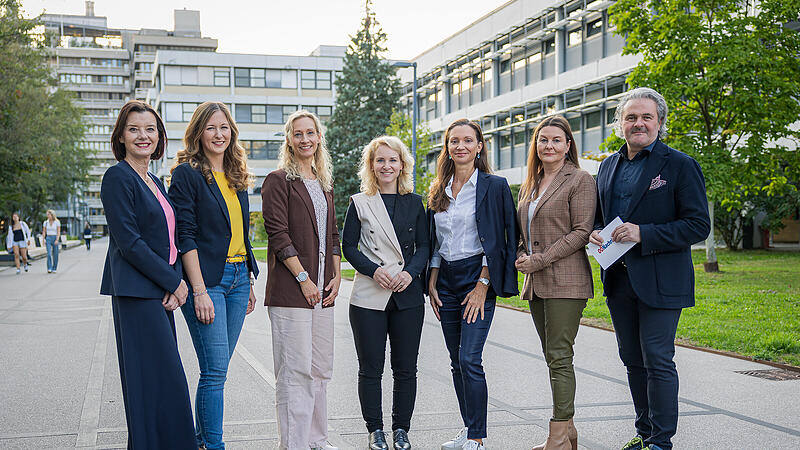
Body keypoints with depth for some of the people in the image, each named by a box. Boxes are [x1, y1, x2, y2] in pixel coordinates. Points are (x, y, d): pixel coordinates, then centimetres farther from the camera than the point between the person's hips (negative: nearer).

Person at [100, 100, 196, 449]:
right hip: (137, 292, -8)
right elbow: (129, 242, -15)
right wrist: (174, 282, -12)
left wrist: (175, 283, -1)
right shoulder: (118, 177, -8)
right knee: (162, 382, -9)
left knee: (160, 380, 10)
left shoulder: (154, 182, 18)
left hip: (161, 289, 8)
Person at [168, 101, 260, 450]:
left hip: (237, 277, 7)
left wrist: (249, 283, 16)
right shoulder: (187, 173, -5)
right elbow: (186, 236, -11)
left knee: (217, 369, 10)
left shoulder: (236, 177, 16)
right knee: (216, 369, -9)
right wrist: (200, 291, -17)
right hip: (206, 279, -7)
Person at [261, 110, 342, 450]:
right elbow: (278, 233, -10)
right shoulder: (278, 180, -3)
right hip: (290, 290, -7)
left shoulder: (324, 182, 19)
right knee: (295, 371, -7)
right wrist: (303, 278, -14)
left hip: (322, 289, 7)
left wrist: (336, 276, 8)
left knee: (320, 370, 10)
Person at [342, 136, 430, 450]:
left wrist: (410, 272, -10)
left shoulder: (414, 203, 10)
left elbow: (424, 245, 8)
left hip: (408, 295, 2)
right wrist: (374, 270, -14)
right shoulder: (360, 203, 5)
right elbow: (348, 247, 2)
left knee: (405, 368, 5)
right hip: (369, 297, -1)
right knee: (371, 368, 3)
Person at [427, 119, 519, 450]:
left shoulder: (493, 186, -4)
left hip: (478, 279, -6)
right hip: (446, 280, 6)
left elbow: (496, 241, -8)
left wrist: (482, 286, -13)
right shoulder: (439, 191, 12)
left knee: (470, 359, -12)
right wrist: (432, 283, 8)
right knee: (457, 362, 9)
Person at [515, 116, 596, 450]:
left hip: (565, 281, -7)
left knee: (559, 357, -9)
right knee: (552, 357, 9)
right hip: (536, 284, 8)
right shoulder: (529, 185, 19)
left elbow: (582, 232, -11)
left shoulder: (580, 181, -4)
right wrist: (521, 257, 4)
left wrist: (541, 260, -14)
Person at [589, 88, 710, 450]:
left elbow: (698, 226, -12)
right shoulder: (608, 166, 12)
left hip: (660, 281, -6)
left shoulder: (680, 165, -7)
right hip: (618, 280, 7)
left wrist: (644, 234, -21)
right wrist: (595, 233, -1)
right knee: (633, 361, 14)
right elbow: (599, 215, 23)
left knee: (657, 362, -5)